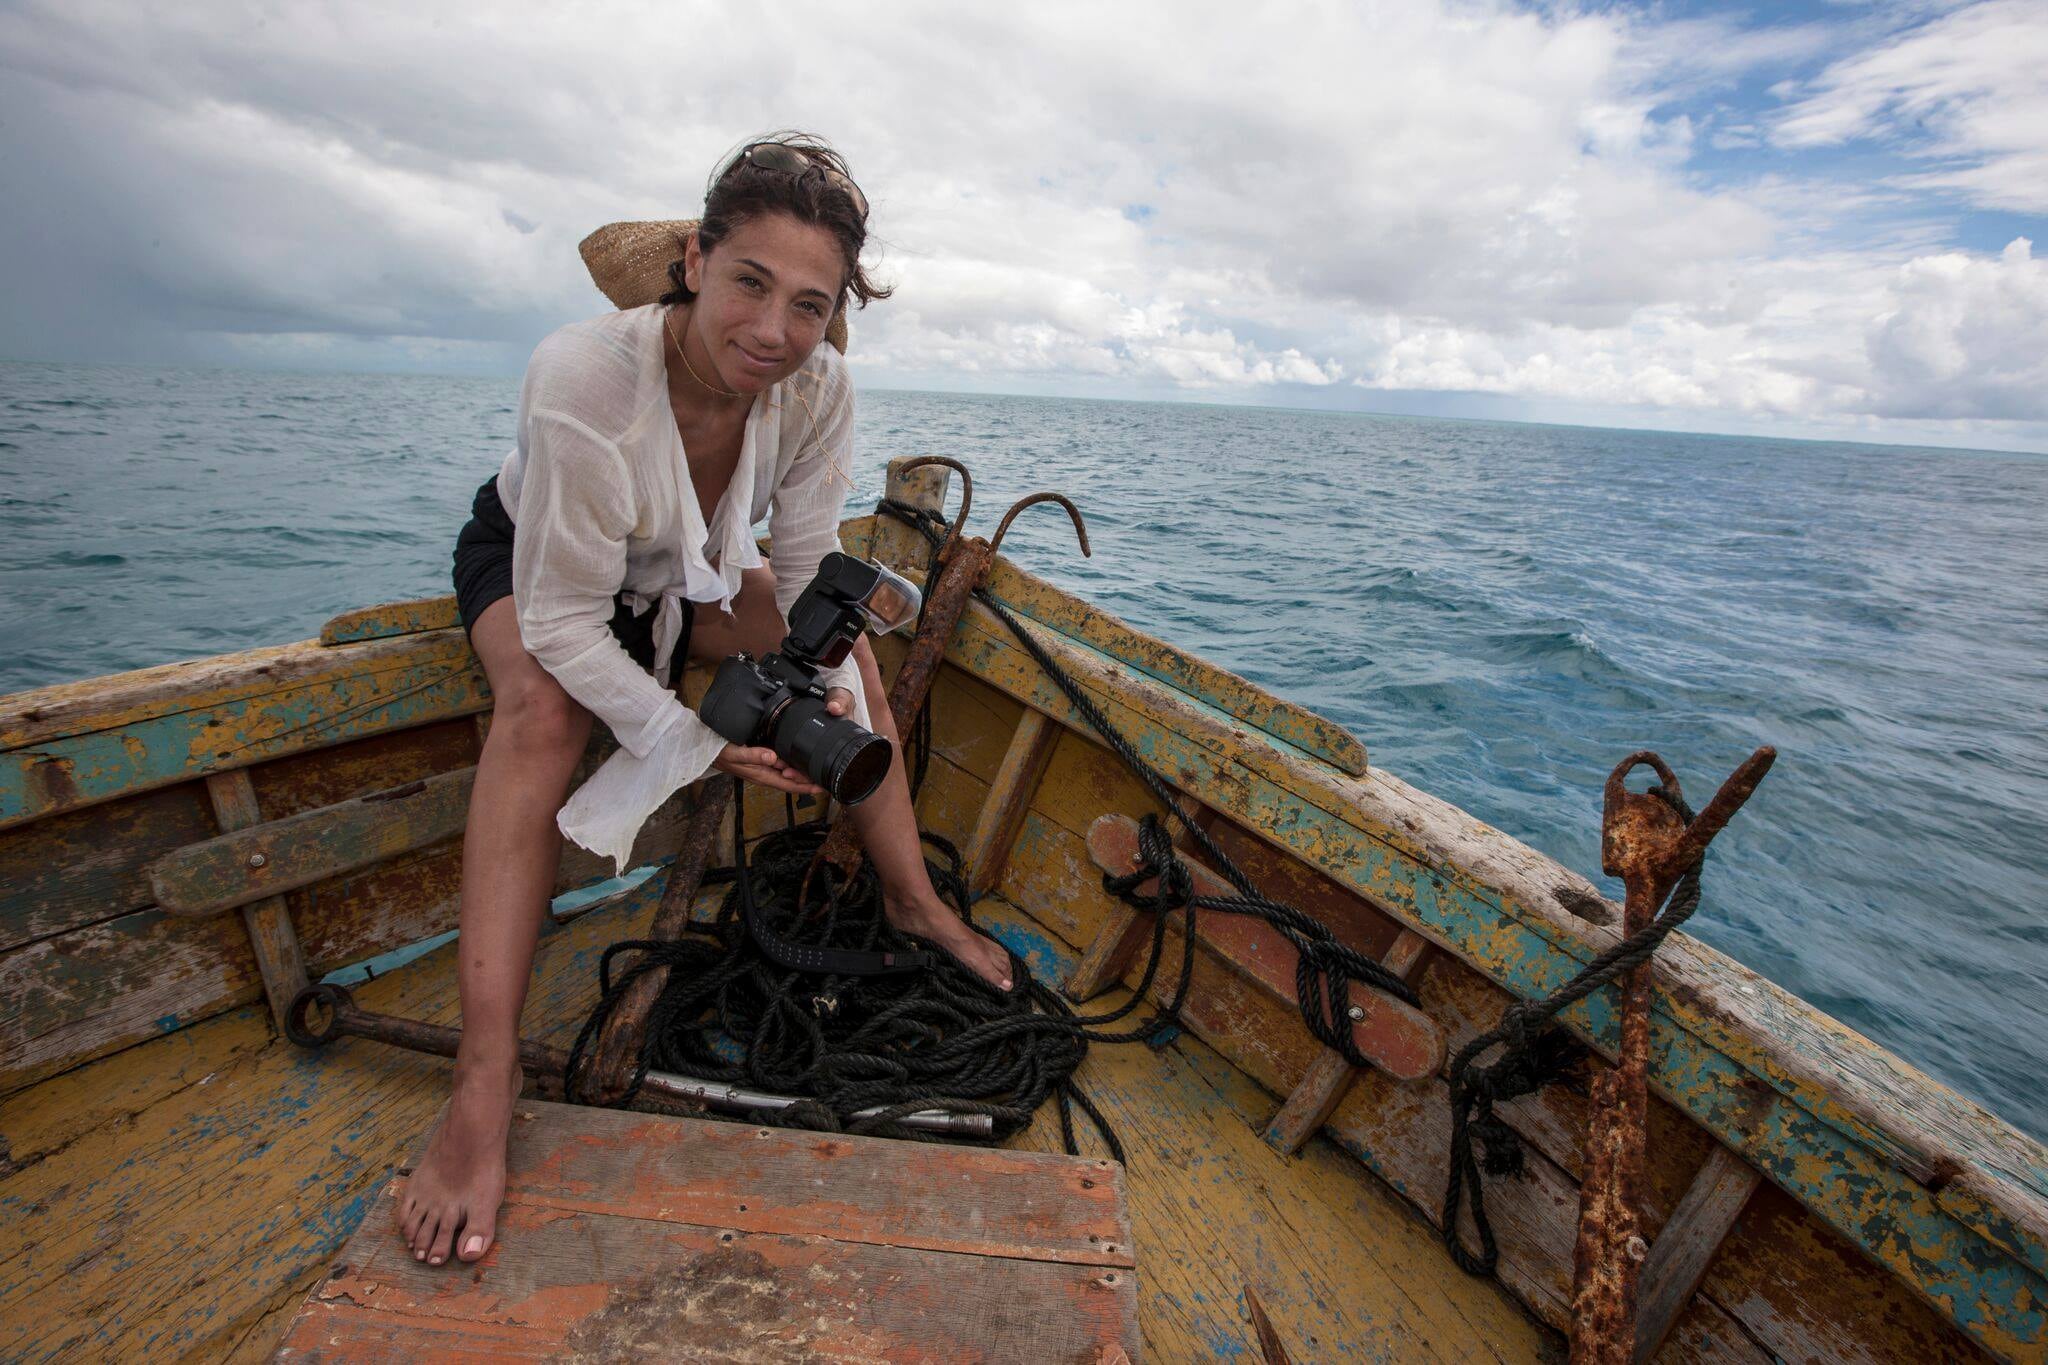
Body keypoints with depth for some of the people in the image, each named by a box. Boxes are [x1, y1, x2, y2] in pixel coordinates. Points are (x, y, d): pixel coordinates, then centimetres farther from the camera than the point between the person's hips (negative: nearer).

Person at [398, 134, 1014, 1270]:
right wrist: (700, 742, -38)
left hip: (681, 577, 5)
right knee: (542, 705, -35)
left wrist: (832, 689, -28)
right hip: (527, 559, -4)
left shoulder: (818, 389, -25)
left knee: (851, 650, -10)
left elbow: (811, 566, -14)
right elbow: (561, 622, -35)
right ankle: (483, 1088, -32)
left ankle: (913, 902, 4)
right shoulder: (585, 380, -39)